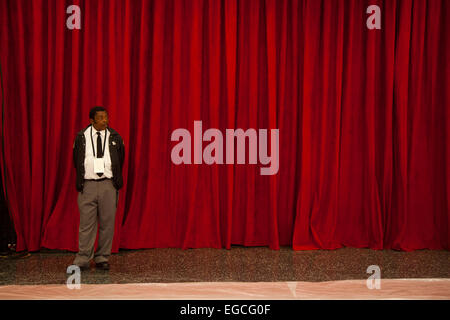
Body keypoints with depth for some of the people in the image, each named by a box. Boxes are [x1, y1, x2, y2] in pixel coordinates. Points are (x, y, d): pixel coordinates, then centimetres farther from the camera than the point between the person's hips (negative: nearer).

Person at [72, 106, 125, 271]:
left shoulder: (115, 137, 6)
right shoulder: (81, 137, 4)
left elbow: (120, 160, 12)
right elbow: (76, 160, 12)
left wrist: (115, 180, 11)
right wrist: (81, 180, 12)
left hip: (108, 185, 1)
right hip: (87, 185, -1)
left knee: (107, 223, 4)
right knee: (86, 223, 1)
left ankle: (102, 259, 15)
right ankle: (83, 260, 9)